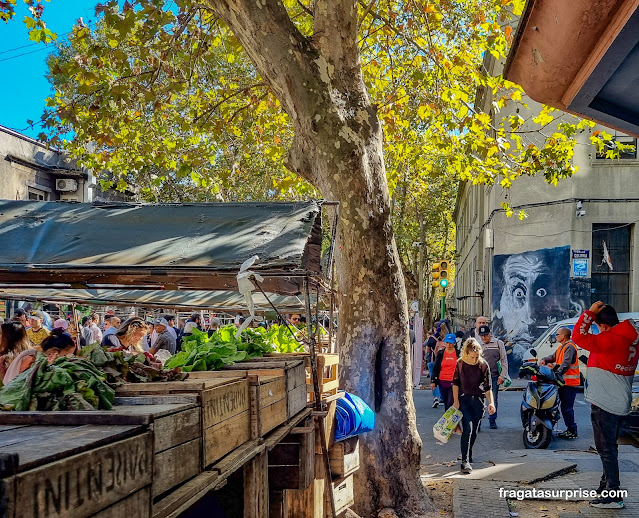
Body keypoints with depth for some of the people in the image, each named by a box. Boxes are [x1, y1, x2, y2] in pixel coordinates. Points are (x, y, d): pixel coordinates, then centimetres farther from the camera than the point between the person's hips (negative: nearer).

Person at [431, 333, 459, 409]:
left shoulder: (458, 354, 1)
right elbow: (435, 368, 10)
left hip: (453, 383, -3)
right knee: (446, 402, 10)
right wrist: (433, 381, 4)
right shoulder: (440, 353, 7)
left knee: (450, 403, -12)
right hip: (442, 382, 3)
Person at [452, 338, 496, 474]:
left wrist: (491, 402, -17)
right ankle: (465, 461, -19)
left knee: (474, 431, 7)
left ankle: (468, 458, 25)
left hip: (478, 400, 1)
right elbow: (456, 383, 4)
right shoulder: (460, 364, -6)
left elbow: (487, 387, -5)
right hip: (463, 399, -1)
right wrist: (456, 401, -1)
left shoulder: (483, 365, -6)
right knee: (467, 428, -15)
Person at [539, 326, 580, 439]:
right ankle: (569, 429, 22)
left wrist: (557, 373, -37)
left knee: (567, 408, -10)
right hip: (563, 382, 10)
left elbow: (566, 363, -26)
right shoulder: (562, 347, 20)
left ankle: (572, 432, -6)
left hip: (569, 383, -10)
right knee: (565, 407, 15)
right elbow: (553, 357, 22)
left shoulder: (569, 347, -14)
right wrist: (544, 360, 1)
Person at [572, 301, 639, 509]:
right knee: (609, 447, 22)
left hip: (604, 404, -9)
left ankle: (613, 496, -2)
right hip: (621, 404, 9)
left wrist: (590, 312, -17)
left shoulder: (610, 340, -22)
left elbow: (579, 336, -23)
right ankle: (607, 484, 35)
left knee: (606, 449, -4)